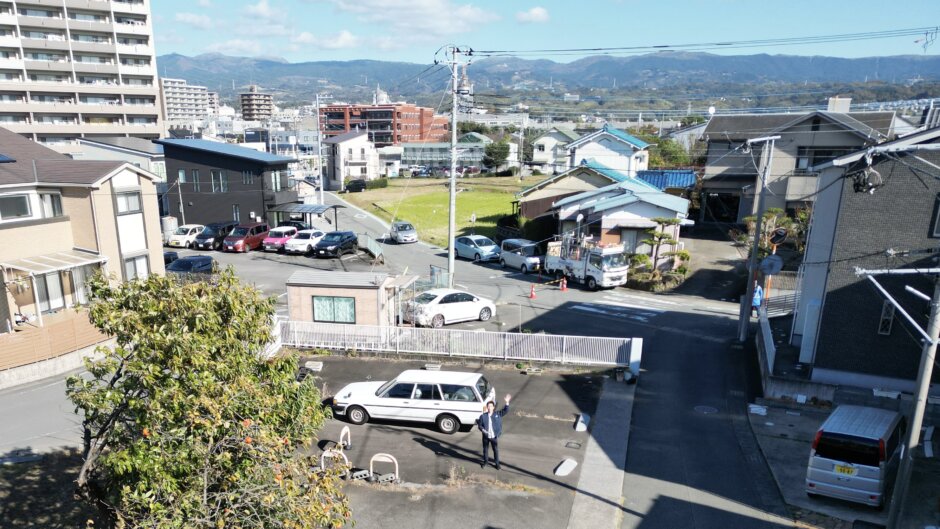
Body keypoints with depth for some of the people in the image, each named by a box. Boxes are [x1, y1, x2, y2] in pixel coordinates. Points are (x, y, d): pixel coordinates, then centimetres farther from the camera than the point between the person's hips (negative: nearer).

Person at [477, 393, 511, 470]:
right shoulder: (483, 416, -7)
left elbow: (505, 410, -11)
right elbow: (479, 425, -1)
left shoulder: (498, 414, -5)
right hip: (486, 436, 0)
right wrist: (483, 430, -20)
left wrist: (507, 402, -24)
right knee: (485, 449, 16)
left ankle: (497, 463, 28)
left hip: (494, 437, 0)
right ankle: (485, 461, 37)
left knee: (496, 450, 10)